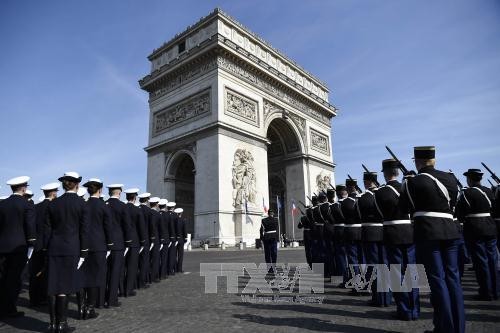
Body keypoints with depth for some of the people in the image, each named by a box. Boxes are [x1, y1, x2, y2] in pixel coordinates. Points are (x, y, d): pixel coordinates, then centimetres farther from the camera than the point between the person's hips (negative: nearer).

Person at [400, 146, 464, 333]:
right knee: (453, 277, 11)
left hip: (428, 233, -5)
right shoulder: (450, 178, 8)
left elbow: (405, 207, 2)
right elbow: (453, 205, 17)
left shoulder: (412, 182, -8)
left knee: (438, 279, 0)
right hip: (450, 230, 5)